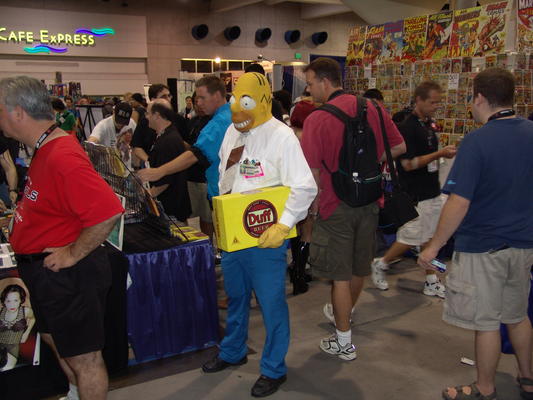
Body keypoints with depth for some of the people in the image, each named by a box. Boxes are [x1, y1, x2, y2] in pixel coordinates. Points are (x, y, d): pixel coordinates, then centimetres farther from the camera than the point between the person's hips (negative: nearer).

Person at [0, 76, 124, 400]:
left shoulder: (62, 157, -27)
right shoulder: (46, 148, 7)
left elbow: (108, 211, -36)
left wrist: (73, 255, -25)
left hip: (68, 273, -11)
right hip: (47, 270, 11)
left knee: (83, 356, 6)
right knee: (55, 338, 28)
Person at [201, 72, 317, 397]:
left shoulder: (281, 136, -16)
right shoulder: (232, 131, 8)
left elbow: (305, 187, -20)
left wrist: (283, 226, -25)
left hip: (266, 236, -7)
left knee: (272, 304, 5)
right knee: (236, 298, 23)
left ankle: (274, 369, 24)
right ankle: (233, 352, 44)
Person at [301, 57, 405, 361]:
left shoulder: (317, 119, -17)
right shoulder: (373, 109, 0)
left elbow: (312, 171, -20)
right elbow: (399, 147, 7)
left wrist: (313, 204, -5)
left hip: (337, 207, -6)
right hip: (370, 202, 6)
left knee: (340, 275, 6)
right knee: (359, 267, 22)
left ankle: (344, 342, 17)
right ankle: (344, 313, 48)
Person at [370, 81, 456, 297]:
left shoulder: (429, 124, 10)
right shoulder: (408, 127, -18)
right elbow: (408, 163, -21)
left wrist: (445, 152, 8)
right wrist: (439, 154, -21)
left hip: (431, 191, 9)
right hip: (415, 195, -9)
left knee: (429, 237, 13)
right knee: (411, 238, -1)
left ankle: (431, 282, 23)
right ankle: (380, 264, 19)